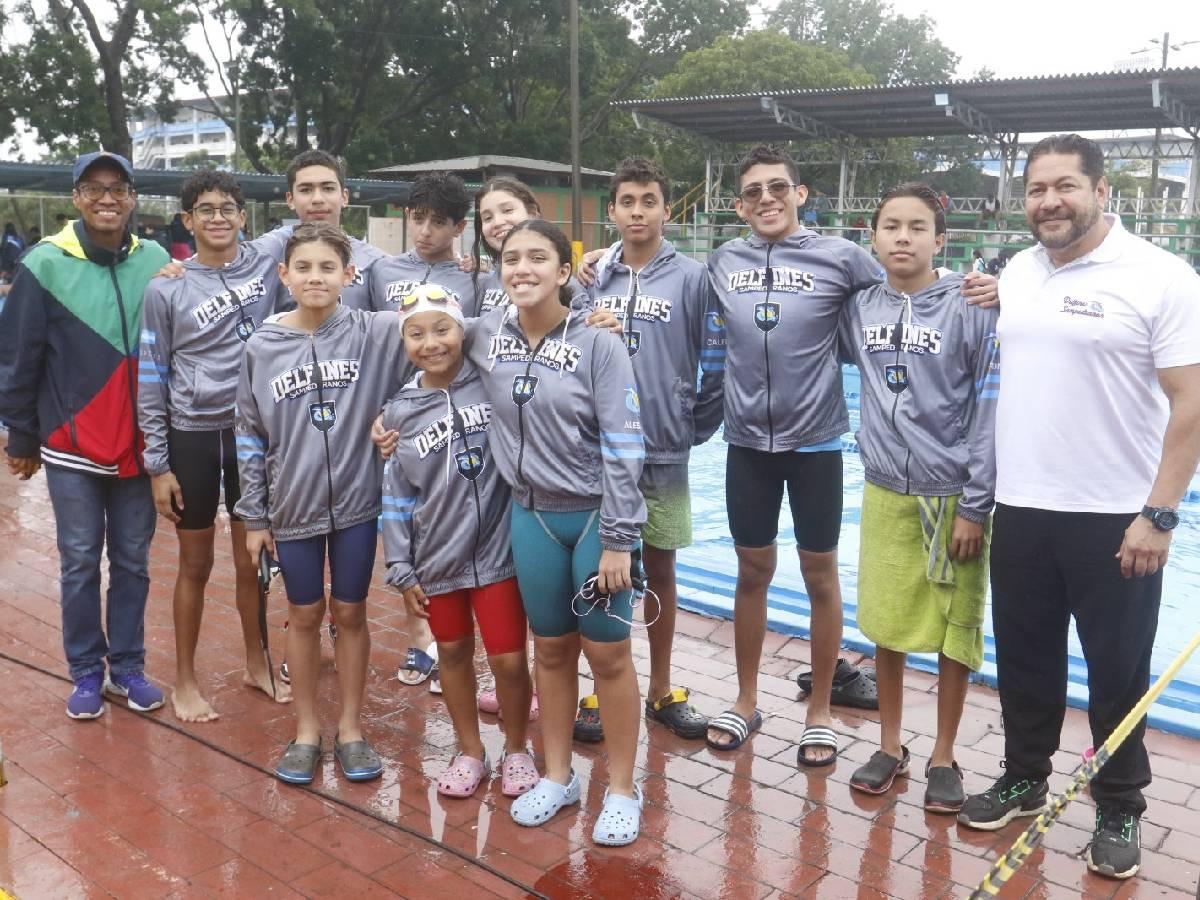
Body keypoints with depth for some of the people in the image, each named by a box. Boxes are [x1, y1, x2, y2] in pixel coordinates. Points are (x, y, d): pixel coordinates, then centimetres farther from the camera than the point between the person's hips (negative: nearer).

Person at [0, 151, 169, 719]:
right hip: (71, 448, -2)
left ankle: (128, 666, 25)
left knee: (132, 561, 11)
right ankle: (86, 672, 23)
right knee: (80, 563, 8)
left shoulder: (156, 262, -2)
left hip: (139, 447, 2)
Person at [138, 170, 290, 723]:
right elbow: (151, 381, -2)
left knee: (253, 562, 12)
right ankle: (184, 679, 26)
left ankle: (256, 665, 31)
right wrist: (157, 464, -4)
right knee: (196, 565, 9)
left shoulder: (268, 267, 0)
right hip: (192, 438, -1)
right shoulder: (166, 289, -4)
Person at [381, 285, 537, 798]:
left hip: (498, 549, -2)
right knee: (453, 653, 15)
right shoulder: (398, 413, -1)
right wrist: (401, 570, 2)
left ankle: (516, 749, 28)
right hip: (436, 559, 2)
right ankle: (469, 752, 36)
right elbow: (396, 499, 3)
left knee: (508, 659, 2)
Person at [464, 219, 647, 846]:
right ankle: (557, 776, 31)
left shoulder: (599, 345, -12)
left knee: (607, 653, 4)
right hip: (531, 516, 4)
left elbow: (623, 448, -13)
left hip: (595, 514, -3)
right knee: (551, 649, 14)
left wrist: (617, 540, -15)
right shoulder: (486, 334, 1)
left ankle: (622, 789, 21)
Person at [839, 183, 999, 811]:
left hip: (954, 495, -3)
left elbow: (990, 411, -9)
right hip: (884, 492, 3)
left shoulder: (970, 308, -9)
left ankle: (943, 757, 25)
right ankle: (889, 747, 28)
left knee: (954, 633, 7)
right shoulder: (857, 307, 2)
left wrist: (975, 506, -11)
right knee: (886, 625, 11)